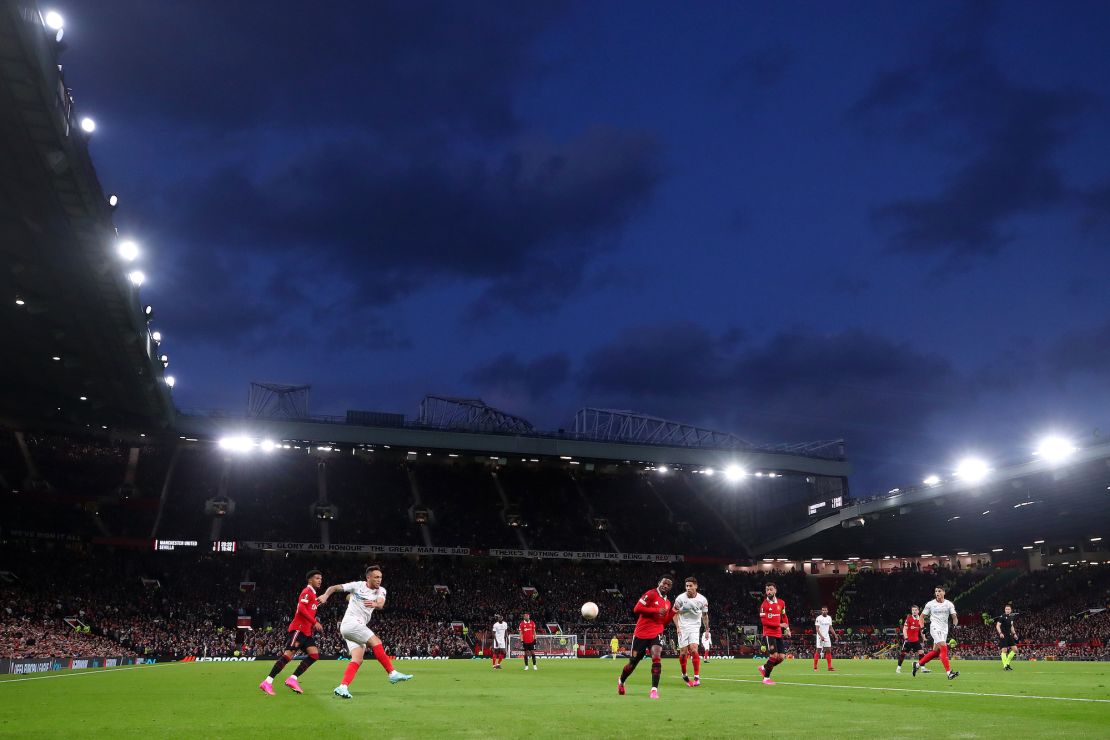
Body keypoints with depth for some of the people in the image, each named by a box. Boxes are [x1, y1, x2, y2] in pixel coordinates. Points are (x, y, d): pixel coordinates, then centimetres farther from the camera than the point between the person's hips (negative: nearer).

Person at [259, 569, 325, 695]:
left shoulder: (313, 594, 22)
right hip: (299, 629, -9)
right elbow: (301, 608, -21)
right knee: (288, 654, -15)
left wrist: (314, 625, 12)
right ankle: (267, 682, -12)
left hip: (307, 631, 9)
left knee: (315, 654, -4)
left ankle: (292, 679, -4)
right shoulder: (307, 591, -6)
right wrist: (315, 622, -21)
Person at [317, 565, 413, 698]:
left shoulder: (381, 591, 7)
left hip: (359, 627, 6)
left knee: (358, 659, -8)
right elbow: (334, 587, 1)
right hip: (350, 623, -6)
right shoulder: (357, 585, -3)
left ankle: (342, 687, -12)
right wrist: (325, 595, -20)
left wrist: (375, 604, -40)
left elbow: (381, 604, -16)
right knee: (376, 642, -17)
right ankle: (393, 673, -15)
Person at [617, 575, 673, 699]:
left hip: (656, 634, 4)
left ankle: (654, 689, -20)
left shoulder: (667, 603, 14)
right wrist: (656, 611, -18)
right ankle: (621, 682, 36)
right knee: (633, 662, 7)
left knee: (656, 656, -24)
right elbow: (637, 609, -17)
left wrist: (673, 612, 2)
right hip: (641, 634, -4)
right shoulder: (651, 594, -8)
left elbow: (663, 623, 16)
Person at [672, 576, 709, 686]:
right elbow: (675, 613, 0)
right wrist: (677, 627, -10)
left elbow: (705, 615, 10)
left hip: (695, 627, 0)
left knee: (693, 649, -17)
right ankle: (684, 674, 23)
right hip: (683, 628, 0)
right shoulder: (680, 598, -10)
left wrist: (707, 629, 11)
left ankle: (697, 677, -14)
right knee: (683, 652, 0)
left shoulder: (702, 599, -4)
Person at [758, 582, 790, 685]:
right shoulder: (764, 605, -10)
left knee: (781, 657, 2)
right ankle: (766, 678, 1)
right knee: (774, 655, -15)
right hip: (768, 634, -6)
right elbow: (764, 621, -15)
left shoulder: (781, 603, 7)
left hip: (778, 634, 6)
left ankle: (764, 668, 25)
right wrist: (779, 625, -18)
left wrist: (787, 628, 7)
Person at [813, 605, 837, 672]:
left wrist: (835, 635, 8)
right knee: (818, 651, -4)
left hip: (827, 637, 6)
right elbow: (817, 629, -15)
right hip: (820, 637, -6)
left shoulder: (829, 618, 8)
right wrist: (821, 636, -26)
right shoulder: (819, 618, -11)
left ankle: (830, 667, 6)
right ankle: (815, 667, 1)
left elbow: (830, 628, 16)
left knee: (828, 651, 3)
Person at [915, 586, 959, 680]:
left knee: (935, 652, 7)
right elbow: (922, 616, 10)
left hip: (944, 630, 4)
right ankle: (949, 673, -23)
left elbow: (954, 617, 5)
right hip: (935, 628, -4)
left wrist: (955, 624, -16)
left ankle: (917, 664, 24)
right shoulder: (930, 604, 2)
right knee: (944, 648, -20)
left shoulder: (949, 604, 7)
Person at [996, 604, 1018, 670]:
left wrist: (1014, 634, 14)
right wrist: (1000, 633, -26)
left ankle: (1007, 663, 15)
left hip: (1009, 636, 7)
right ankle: (1004, 666, -5)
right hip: (1003, 636, -7)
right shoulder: (1002, 617, -9)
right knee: (1004, 650, -10)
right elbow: (997, 626, -13)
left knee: (1015, 649, 4)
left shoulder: (1011, 617, 12)